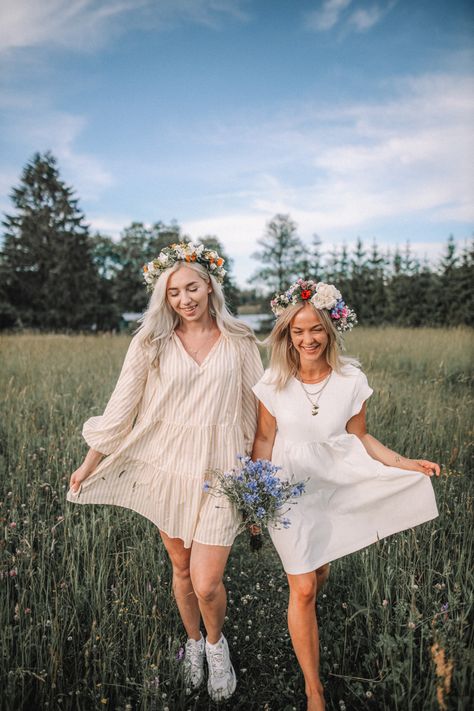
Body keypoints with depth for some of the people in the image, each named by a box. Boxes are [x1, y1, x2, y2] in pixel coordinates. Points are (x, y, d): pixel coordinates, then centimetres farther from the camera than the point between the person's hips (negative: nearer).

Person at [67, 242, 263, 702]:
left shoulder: (238, 343, -2)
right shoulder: (151, 342, -2)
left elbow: (253, 411, 6)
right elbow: (120, 408, 2)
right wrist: (89, 464, 5)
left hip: (219, 473, -1)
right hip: (166, 469, 1)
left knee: (206, 583, -4)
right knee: (181, 568, 17)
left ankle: (216, 644, 31)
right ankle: (193, 643, 45)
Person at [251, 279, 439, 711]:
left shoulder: (351, 380, -13)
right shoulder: (274, 382, -14)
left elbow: (359, 437, -2)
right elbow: (265, 440, -5)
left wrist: (406, 464, -10)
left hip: (335, 488, 2)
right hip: (288, 490, -1)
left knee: (319, 570, 22)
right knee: (302, 589, 0)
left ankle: (309, 607, 61)